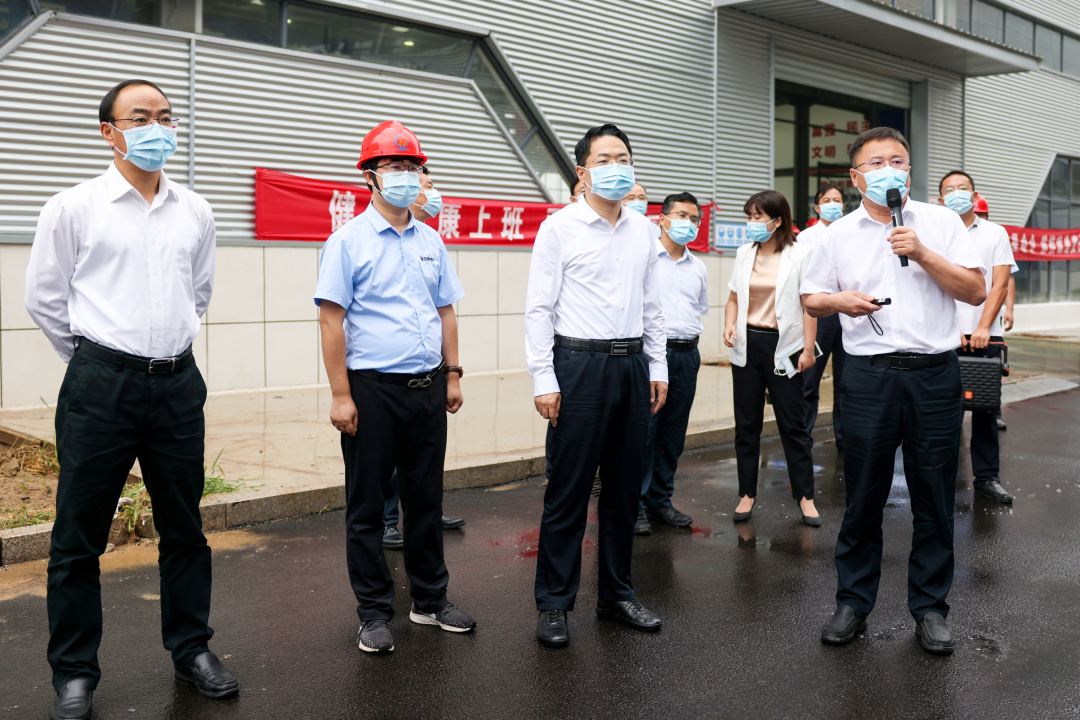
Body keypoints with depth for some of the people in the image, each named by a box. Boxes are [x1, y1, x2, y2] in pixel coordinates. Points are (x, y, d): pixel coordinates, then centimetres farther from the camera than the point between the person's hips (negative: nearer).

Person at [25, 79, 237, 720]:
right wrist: (95, 357, 10)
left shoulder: (196, 212, 8)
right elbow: (44, 298, 3)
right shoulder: (74, 208, -4)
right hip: (100, 384, -3)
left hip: (178, 384, 4)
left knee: (185, 527, 13)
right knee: (80, 535, 3)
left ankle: (192, 648, 28)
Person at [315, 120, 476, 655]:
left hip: (427, 389, 5)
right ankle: (374, 612, 16)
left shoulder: (431, 242, 12)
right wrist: (341, 395, -13)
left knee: (426, 500, 13)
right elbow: (331, 319, -9)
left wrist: (452, 375, 11)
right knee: (367, 506, 4)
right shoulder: (349, 240, -5)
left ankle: (430, 600, 26)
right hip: (372, 389, -5)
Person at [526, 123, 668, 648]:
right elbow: (539, 308, -6)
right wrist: (543, 379, -12)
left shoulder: (642, 229, 12)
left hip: (633, 365, 5)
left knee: (625, 487, 12)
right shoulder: (560, 227, -3)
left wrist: (657, 368, 12)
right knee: (568, 491, -1)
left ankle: (616, 594, 25)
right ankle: (553, 604, 11)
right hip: (580, 364, -5)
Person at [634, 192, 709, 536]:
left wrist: (693, 336, 17)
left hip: (686, 355, 6)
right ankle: (636, 504, 3)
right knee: (643, 430, -6)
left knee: (673, 434, 9)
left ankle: (660, 500, 19)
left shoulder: (698, 267, 16)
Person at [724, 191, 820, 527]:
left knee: (793, 424, 1)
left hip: (782, 345, -4)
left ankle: (805, 496, 11)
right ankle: (747, 494, 17)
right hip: (747, 344, 4)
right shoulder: (744, 254, 9)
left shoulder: (800, 254, -5)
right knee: (746, 423, 8)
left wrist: (807, 349, -10)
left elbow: (809, 305, -6)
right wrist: (729, 325, -4)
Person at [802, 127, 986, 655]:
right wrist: (838, 300, -8)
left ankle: (929, 608, 19)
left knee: (934, 497, 6)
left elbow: (977, 291, 0)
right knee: (863, 496, 5)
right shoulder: (839, 234, 9)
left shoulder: (941, 223, 6)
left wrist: (923, 254, -11)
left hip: (935, 373, 0)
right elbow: (811, 299, 14)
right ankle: (853, 603, 19)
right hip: (870, 374, 0)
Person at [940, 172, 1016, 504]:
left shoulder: (995, 234, 10)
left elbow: (1000, 284, 2)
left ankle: (987, 477, 9)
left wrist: (983, 328, -9)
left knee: (986, 407, 2)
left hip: (986, 336, 1)